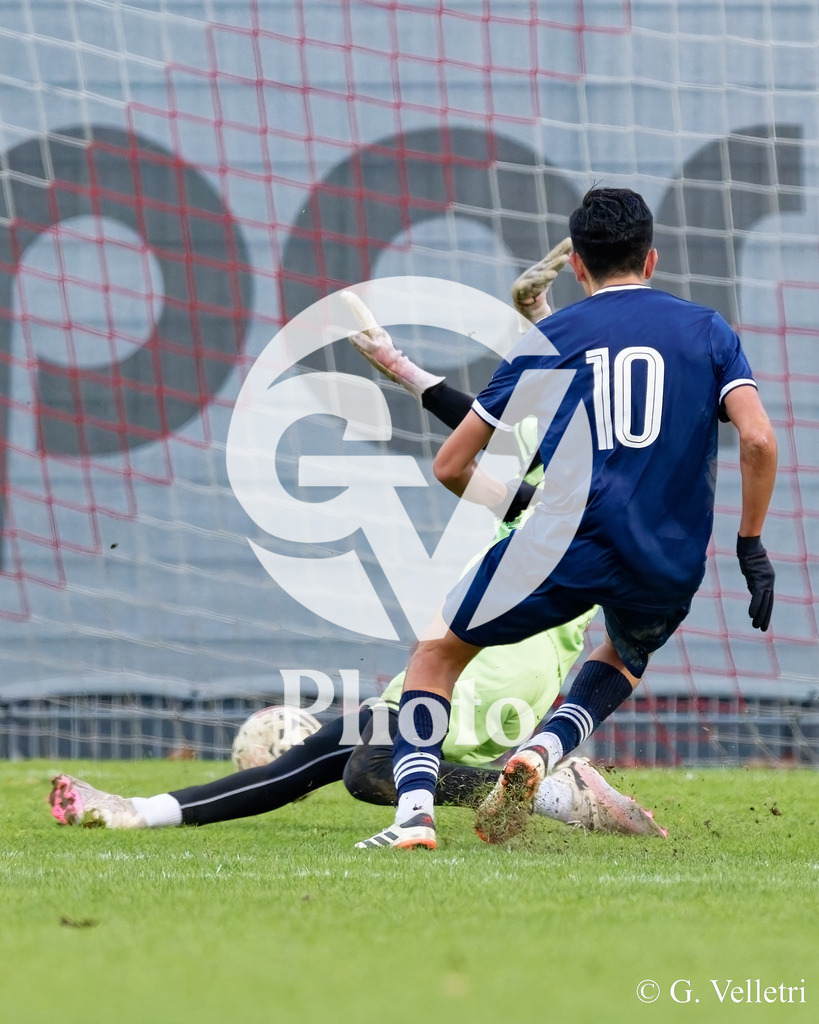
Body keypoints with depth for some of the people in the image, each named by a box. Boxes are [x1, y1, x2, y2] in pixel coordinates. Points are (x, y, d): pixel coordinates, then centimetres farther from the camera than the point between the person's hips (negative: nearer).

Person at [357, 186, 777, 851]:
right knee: (625, 658, 34)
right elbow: (758, 440, -3)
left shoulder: (549, 337, 12)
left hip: (565, 541, -2)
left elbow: (450, 466, 14)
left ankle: (415, 808, -5)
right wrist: (752, 545, 6)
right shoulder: (707, 330, 12)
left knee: (438, 653, 17)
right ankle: (543, 753, 5)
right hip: (671, 566, 2)